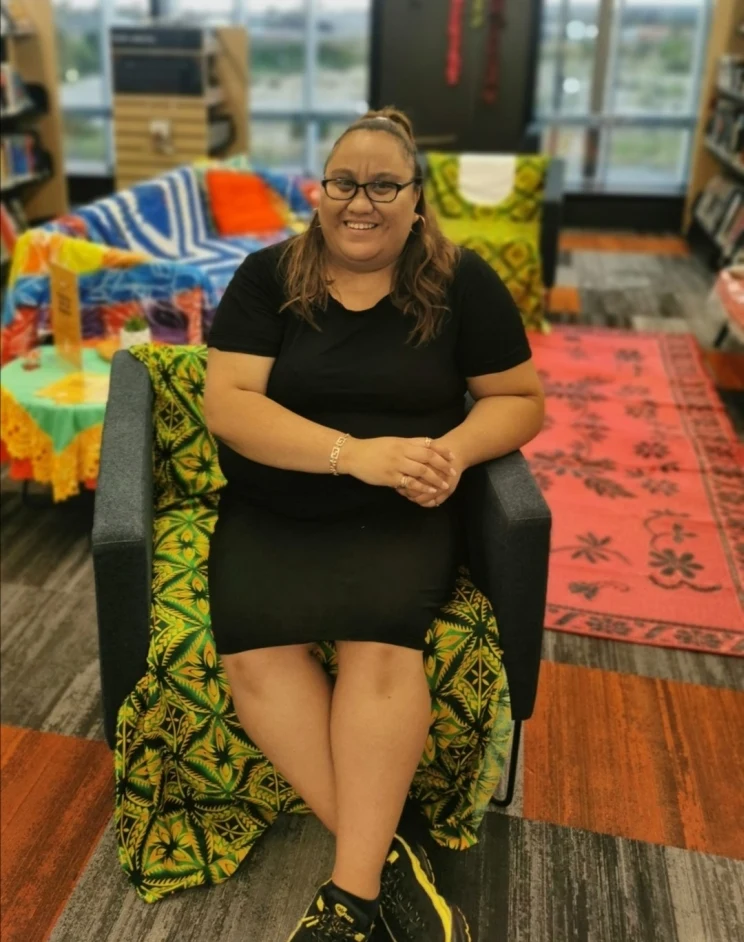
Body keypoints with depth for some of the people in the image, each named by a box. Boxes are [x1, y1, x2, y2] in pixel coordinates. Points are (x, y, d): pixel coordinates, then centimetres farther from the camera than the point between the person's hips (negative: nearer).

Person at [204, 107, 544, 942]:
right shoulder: (267, 277, 2)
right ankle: (386, 857, -14)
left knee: (380, 632, -29)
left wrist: (453, 451, -16)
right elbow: (227, 403, -7)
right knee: (253, 645, -25)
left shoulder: (462, 284, 3)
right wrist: (353, 452, -22)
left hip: (398, 514, -1)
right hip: (271, 512, 2)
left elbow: (520, 399, 7)